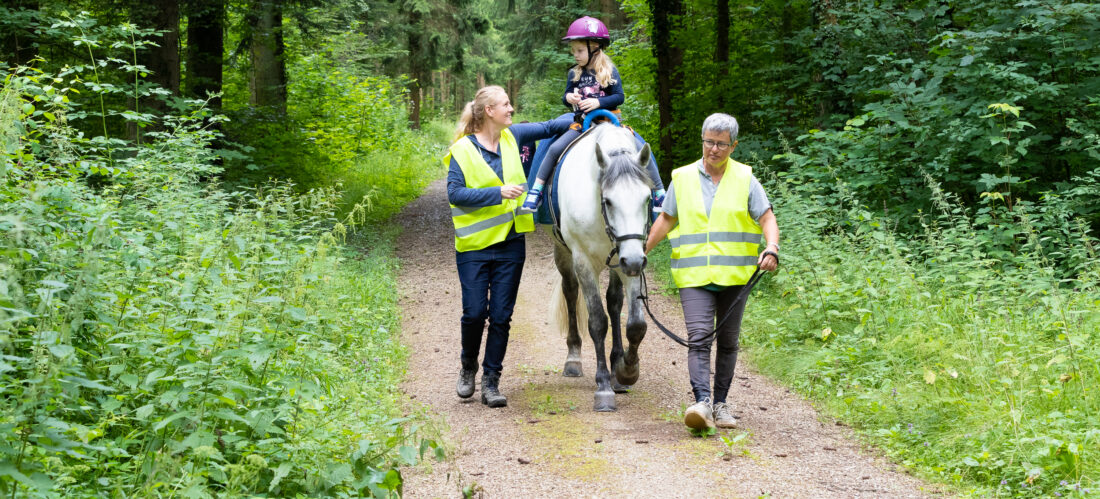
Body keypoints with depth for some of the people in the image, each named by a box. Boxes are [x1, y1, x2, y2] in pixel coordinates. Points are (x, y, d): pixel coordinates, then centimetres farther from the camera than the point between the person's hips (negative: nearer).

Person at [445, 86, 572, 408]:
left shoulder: (511, 137, 7)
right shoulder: (463, 150, -8)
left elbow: (547, 128, 18)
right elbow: (455, 193, -15)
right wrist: (498, 192, -21)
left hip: (510, 244, 4)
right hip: (474, 246, -4)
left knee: (501, 316, 2)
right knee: (475, 312, -3)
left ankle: (491, 381, 10)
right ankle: (468, 366, 24)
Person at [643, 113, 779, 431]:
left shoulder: (745, 179, 4)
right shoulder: (682, 178, 8)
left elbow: (767, 218, -1)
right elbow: (666, 219, 16)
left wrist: (771, 249, -19)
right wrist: (642, 250, 10)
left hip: (734, 274, 1)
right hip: (694, 275, 0)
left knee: (728, 341, 8)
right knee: (698, 337, -16)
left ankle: (720, 403, 19)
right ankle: (702, 402, -27)